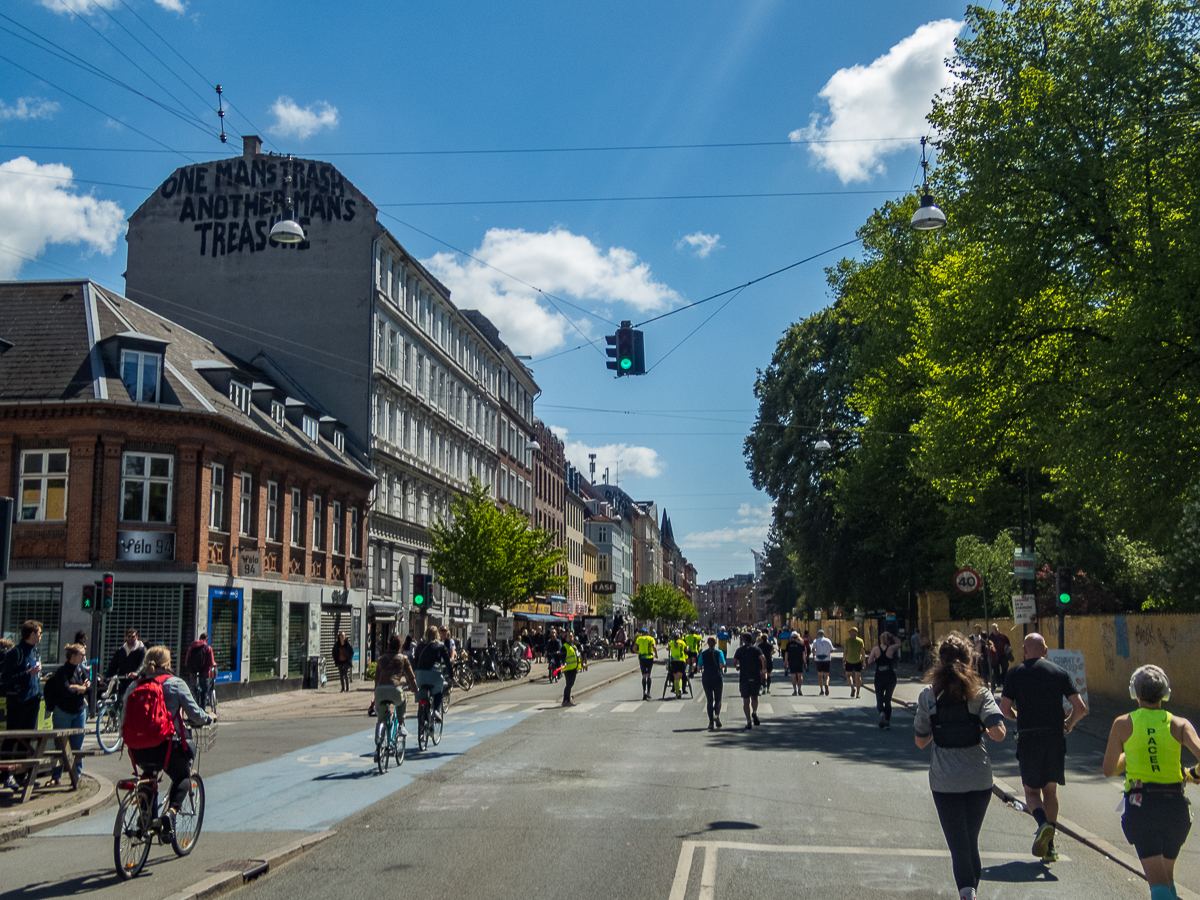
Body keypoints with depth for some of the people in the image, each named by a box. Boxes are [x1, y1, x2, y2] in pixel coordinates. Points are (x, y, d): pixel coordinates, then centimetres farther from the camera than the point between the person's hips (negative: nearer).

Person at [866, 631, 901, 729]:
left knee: (879, 698, 9)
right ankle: (887, 721, 11)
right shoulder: (891, 648, -4)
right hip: (890, 676, 1)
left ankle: (882, 712, -22)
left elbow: (869, 661, -1)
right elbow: (898, 643, 15)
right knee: (888, 699, 13)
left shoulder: (875, 649, -5)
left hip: (879, 677, -1)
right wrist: (892, 636, 9)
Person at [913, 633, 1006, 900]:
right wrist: (983, 729, 5)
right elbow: (999, 733, -16)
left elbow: (920, 741, 0)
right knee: (971, 841, 20)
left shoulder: (928, 695, -4)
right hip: (979, 778, 1)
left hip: (945, 781, -1)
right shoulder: (980, 693, -5)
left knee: (958, 845, 2)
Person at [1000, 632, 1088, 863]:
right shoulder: (1059, 672, 6)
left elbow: (1004, 709, -1)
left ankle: (1043, 824, -21)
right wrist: (1069, 724, 20)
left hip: (1028, 739, -2)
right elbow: (1080, 708, 1)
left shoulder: (1015, 673, 1)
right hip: (1055, 738, 2)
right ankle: (1049, 848, 15)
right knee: (1050, 790, 16)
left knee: (1031, 791, 10)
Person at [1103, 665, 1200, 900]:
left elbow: (1108, 771, 4)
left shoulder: (1123, 724, 0)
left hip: (1140, 804, -2)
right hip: (1175, 804, 2)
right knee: (1167, 874, 25)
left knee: (1158, 881, -6)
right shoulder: (1179, 724, 1)